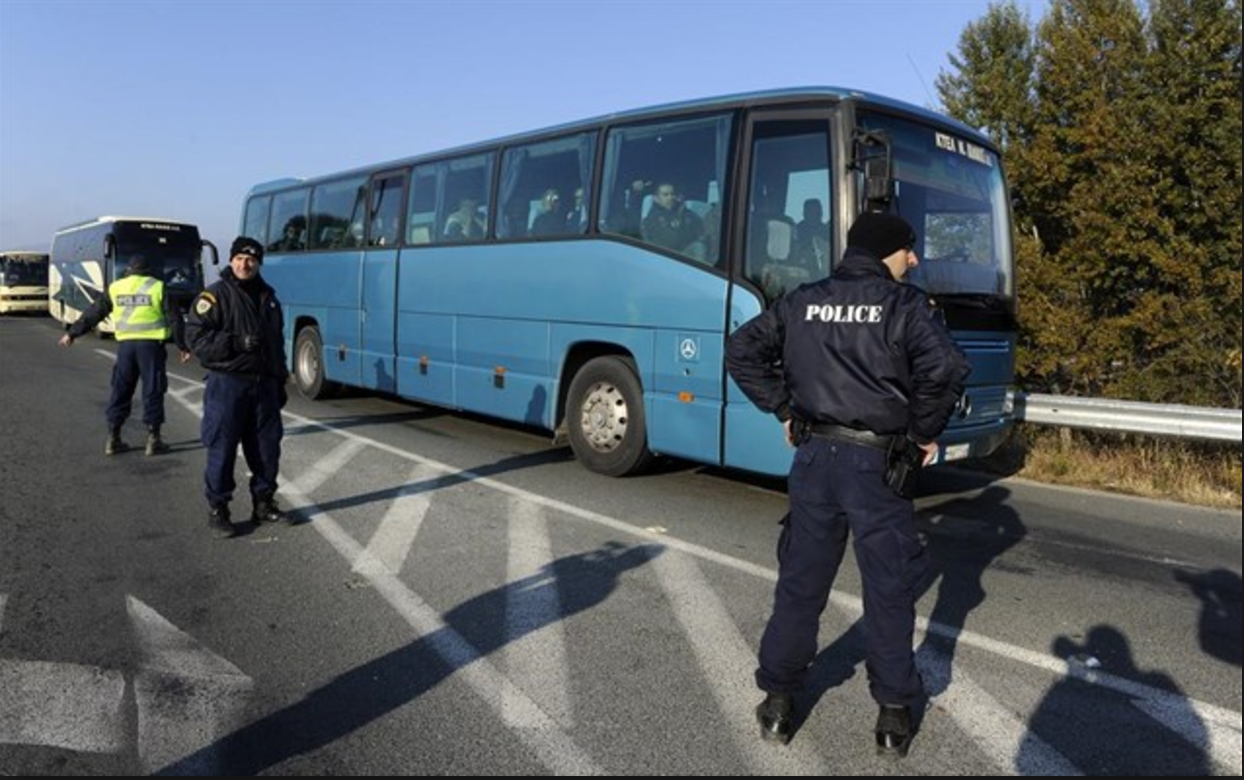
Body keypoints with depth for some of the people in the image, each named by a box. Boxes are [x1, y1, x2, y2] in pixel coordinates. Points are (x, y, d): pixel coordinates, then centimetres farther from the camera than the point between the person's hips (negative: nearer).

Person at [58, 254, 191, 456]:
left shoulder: (115, 288, 9)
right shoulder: (158, 287, 1)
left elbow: (93, 313, 13)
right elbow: (174, 318, -2)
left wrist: (72, 333, 24)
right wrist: (181, 346, 4)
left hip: (125, 344, 3)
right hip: (151, 344, -3)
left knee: (120, 390, 11)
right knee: (153, 390, 2)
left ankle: (113, 438, 15)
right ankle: (153, 439, 3)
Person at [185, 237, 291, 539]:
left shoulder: (268, 297, 16)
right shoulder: (215, 295, -4)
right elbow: (196, 336, -12)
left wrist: (280, 382, 18)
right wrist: (237, 343, -23)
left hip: (264, 383, 6)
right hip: (227, 383, -6)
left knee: (267, 447, 9)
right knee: (222, 448, -1)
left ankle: (263, 503, 22)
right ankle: (217, 509, 10)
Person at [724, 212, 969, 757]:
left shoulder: (802, 301, 7)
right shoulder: (905, 305, -5)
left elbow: (741, 350, 7)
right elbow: (946, 368, -19)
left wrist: (783, 408, 10)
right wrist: (926, 431, -4)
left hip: (814, 458, 4)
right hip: (877, 463, -3)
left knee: (800, 583, 14)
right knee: (889, 590, 11)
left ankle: (778, 701, 24)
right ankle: (894, 715, 22)